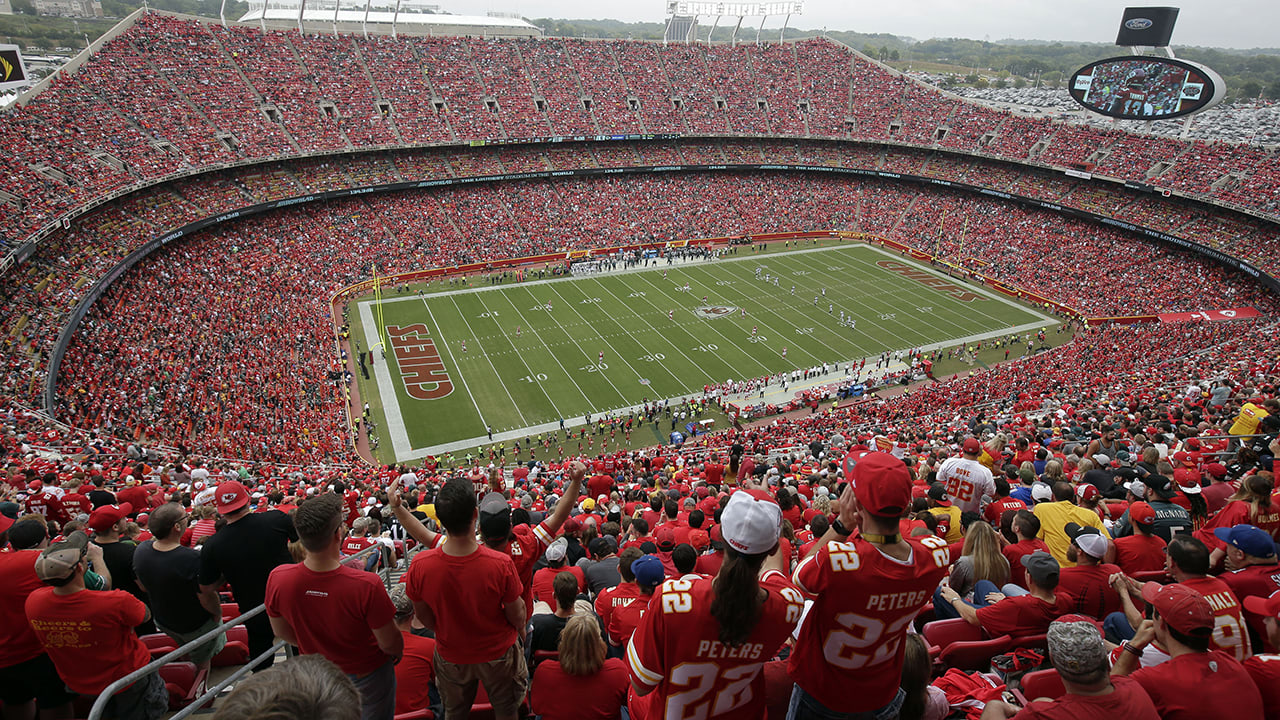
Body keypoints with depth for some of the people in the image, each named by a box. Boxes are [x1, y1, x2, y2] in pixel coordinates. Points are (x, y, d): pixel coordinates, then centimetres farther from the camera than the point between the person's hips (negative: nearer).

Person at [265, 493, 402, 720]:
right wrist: (398, 652, 1)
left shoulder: (277, 580, -26)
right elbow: (388, 643, -23)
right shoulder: (366, 585, -39)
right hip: (368, 675, -4)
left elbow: (281, 632, -5)